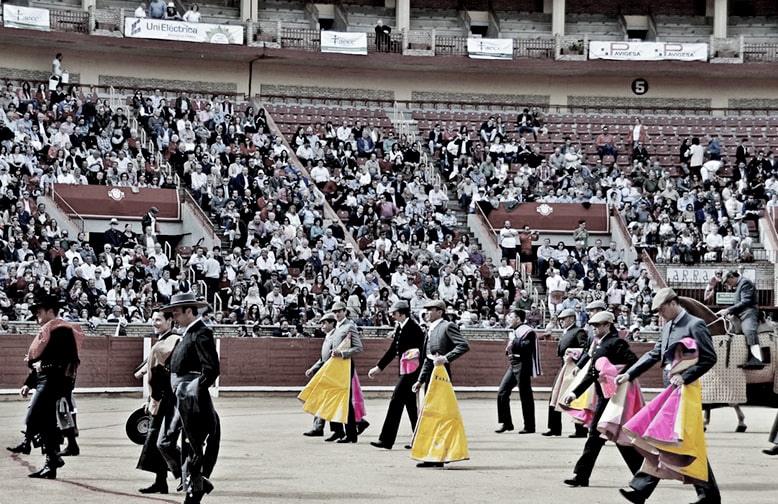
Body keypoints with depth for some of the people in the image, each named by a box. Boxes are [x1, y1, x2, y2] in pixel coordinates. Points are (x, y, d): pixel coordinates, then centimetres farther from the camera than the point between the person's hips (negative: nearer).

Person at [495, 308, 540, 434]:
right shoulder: (514, 331, 16)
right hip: (513, 365, 9)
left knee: (525, 396, -2)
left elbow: (527, 347, -26)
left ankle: (529, 426, 5)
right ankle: (506, 423, 11)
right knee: (502, 393, 5)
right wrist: (509, 350, 7)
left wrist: (514, 340, -18)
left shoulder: (527, 331, -11)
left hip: (522, 366, -9)